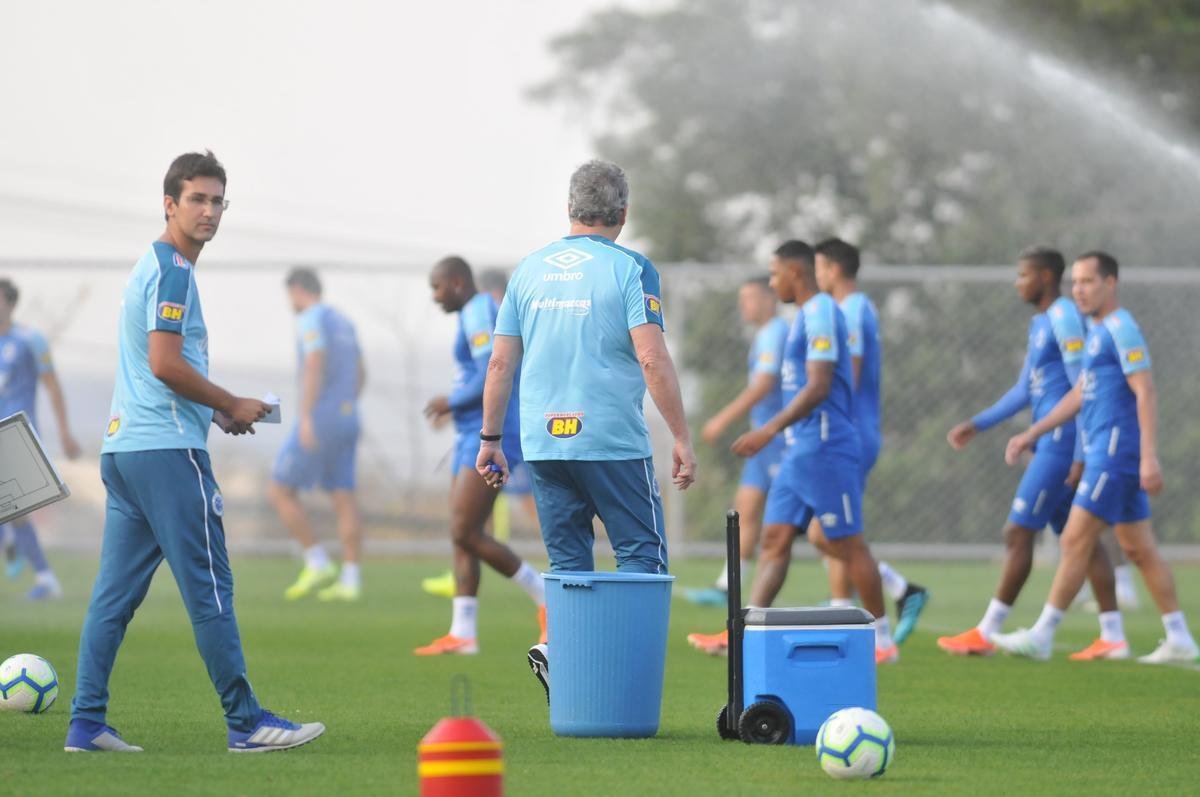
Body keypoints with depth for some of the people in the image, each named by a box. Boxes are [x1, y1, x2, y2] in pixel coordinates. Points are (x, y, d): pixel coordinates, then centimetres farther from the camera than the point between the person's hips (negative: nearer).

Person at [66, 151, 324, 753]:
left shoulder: (152, 266, 21)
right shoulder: (173, 269, -10)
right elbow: (166, 364, -18)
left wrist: (214, 412, 18)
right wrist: (233, 406, -6)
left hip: (122, 447, 10)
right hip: (168, 451, -10)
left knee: (115, 591, 6)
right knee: (209, 589, -6)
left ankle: (86, 724, 3)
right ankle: (245, 721, -4)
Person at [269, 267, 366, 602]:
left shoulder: (311, 319, -10)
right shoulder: (343, 322, 18)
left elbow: (314, 366, -21)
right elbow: (360, 373, 24)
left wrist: (306, 417, -25)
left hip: (319, 421, -9)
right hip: (347, 421, 9)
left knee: (280, 491, -1)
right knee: (344, 502, 5)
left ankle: (318, 565, -5)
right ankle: (350, 581, -1)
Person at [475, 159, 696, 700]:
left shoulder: (530, 270, 11)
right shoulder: (629, 269, -4)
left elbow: (500, 363, 12)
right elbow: (652, 359, -12)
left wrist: (490, 441, 20)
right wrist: (682, 440, -9)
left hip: (543, 445, 5)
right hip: (613, 442, -5)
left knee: (568, 567, 11)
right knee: (643, 556, 1)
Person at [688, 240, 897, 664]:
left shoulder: (821, 313, -14)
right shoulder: (807, 315, 17)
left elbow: (818, 387, -22)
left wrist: (769, 430, -26)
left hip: (824, 449, -10)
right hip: (800, 450, 10)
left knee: (847, 543, -4)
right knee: (774, 537, 4)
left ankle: (883, 639, 3)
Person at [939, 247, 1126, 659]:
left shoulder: (1065, 318, -13)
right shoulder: (1040, 323, 18)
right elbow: (1024, 391, 25)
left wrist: (1081, 456, -21)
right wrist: (976, 425, 23)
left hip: (1061, 443, -10)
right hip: (1051, 443, 10)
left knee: (1019, 532, -6)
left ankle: (986, 633, -2)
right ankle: (1113, 637, 6)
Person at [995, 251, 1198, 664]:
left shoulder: (1121, 329, -11)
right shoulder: (1098, 332, 18)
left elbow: (1145, 392, -18)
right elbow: (1079, 394, 25)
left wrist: (1149, 457, -24)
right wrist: (1031, 434, 22)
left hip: (1116, 451, -10)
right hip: (1105, 453, 10)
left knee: (1075, 540, -8)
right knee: (1138, 548, 10)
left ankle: (1042, 635, -6)